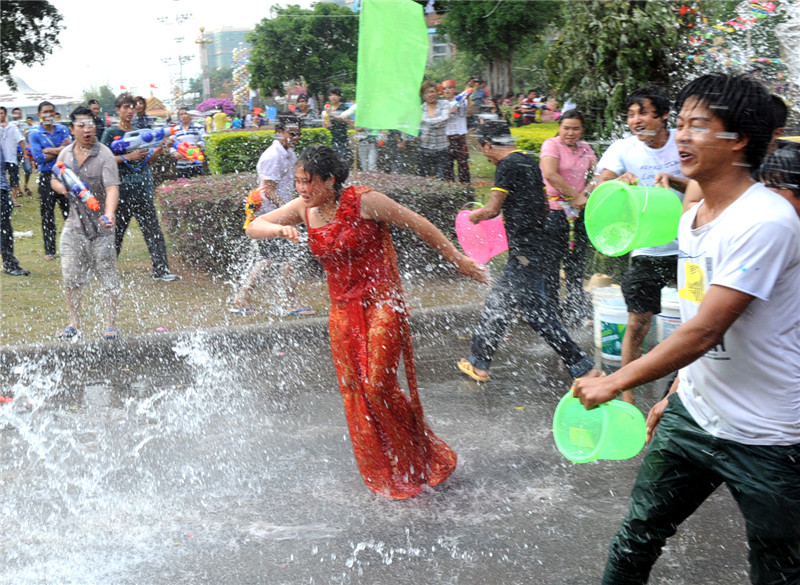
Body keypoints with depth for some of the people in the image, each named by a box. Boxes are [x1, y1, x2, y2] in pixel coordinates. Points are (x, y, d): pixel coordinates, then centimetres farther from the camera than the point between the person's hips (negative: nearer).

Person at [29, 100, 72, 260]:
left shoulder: (63, 130, 6)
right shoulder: (34, 134, -1)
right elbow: (39, 158, -12)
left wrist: (50, 151, -15)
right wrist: (60, 149, -10)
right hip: (46, 177, -2)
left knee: (70, 212, 3)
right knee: (47, 215, 3)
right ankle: (49, 251, 10)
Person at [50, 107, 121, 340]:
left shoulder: (104, 155, -10)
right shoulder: (66, 153, 7)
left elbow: (112, 188, -22)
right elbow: (54, 179, 21)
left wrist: (109, 212, -39)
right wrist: (63, 188, -3)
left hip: (100, 226, -5)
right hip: (74, 223, 5)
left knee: (108, 276, 0)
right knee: (71, 277, 7)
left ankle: (111, 325, 10)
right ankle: (74, 325, 19)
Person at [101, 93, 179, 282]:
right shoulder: (111, 133, -1)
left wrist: (161, 148, 2)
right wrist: (127, 157, -17)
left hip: (143, 188, 5)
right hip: (123, 188, -5)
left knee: (153, 230, 0)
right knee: (117, 230, 3)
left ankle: (161, 269, -1)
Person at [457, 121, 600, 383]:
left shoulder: (508, 165, -13)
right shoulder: (529, 161, 14)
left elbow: (492, 209, -17)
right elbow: (544, 207, 20)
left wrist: (475, 215, 3)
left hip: (525, 253, -10)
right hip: (536, 248, 10)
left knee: (538, 315, -6)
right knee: (496, 304, 17)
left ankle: (584, 368, -3)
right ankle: (478, 364, 27)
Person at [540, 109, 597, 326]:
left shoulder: (585, 148, 13)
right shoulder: (551, 145, -4)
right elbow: (550, 174, -19)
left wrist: (587, 193, -12)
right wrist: (575, 196, -18)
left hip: (579, 212, 6)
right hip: (555, 212, -5)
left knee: (576, 266, 9)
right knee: (551, 265, -3)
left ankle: (574, 312, 19)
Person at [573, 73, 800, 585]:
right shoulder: (692, 217, 7)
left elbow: (706, 331, -25)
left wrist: (615, 383, -18)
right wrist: (675, 396, 18)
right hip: (693, 415, 8)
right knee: (638, 536, 12)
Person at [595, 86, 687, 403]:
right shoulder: (623, 148, -3)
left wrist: (672, 180, -27)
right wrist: (618, 181, -38)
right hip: (647, 250, -1)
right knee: (638, 322, -3)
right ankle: (628, 394, 10)